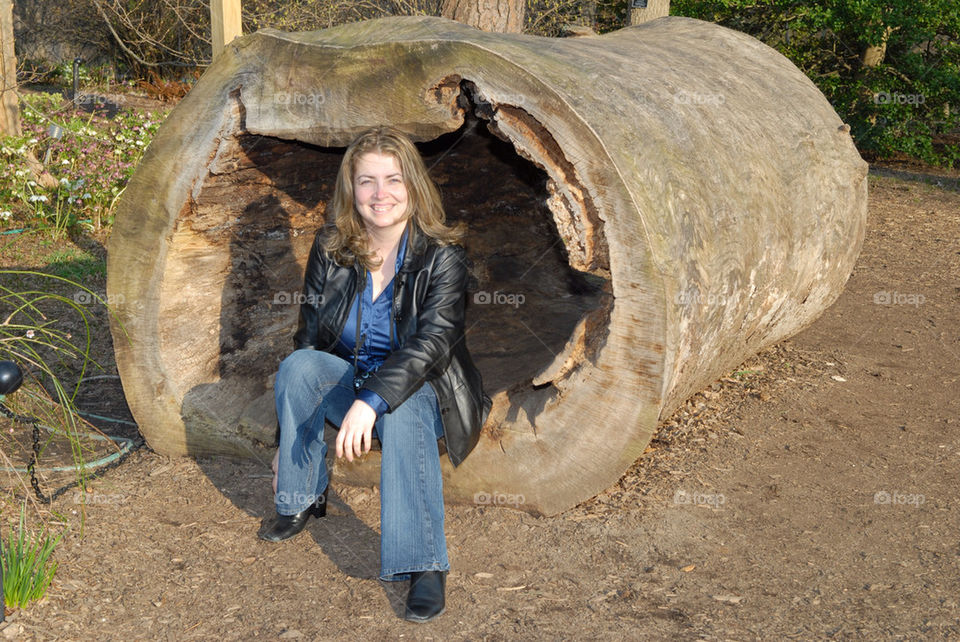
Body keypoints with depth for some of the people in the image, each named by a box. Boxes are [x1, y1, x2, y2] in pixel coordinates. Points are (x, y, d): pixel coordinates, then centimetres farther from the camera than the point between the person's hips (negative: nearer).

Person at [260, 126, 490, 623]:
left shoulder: (442, 256, -15)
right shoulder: (330, 250, -4)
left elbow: (431, 343, -27)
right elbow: (309, 338, -1)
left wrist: (371, 402, -42)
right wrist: (290, 443, -6)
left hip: (419, 389, -3)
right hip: (346, 380, 4)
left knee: (403, 410, -38)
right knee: (297, 365, -27)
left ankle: (424, 567, -36)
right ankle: (302, 495, -9)